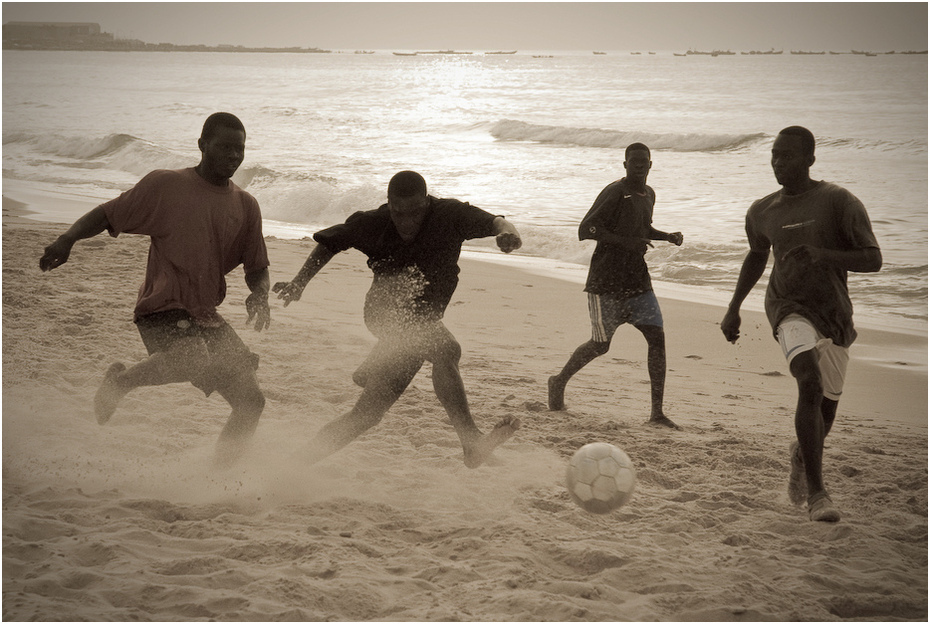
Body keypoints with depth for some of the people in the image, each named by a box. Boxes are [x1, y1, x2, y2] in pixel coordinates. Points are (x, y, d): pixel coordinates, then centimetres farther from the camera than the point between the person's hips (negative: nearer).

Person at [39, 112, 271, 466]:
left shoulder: (246, 206, 13)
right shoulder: (166, 185, -1)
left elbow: (257, 268, 19)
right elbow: (108, 215, 2)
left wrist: (259, 295, -4)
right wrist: (67, 239, -16)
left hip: (207, 318, 6)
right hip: (162, 308, -6)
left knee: (251, 403, -2)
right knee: (193, 361, -36)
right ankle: (120, 380, -6)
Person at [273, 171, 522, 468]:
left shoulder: (448, 214, -8)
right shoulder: (374, 223, -7)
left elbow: (491, 221, -21)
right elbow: (330, 242, 8)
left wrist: (506, 230, -45)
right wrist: (298, 283, 0)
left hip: (420, 323, 3)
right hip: (384, 310, -3)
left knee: (368, 413, 5)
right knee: (446, 350, -31)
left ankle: (302, 460, 19)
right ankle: (472, 443, -32)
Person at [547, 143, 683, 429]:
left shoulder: (649, 194, 13)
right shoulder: (615, 193, -13)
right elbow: (586, 229, -18)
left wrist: (668, 236, 11)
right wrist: (625, 241, -27)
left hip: (638, 280, 7)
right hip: (606, 282, -7)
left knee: (657, 337, -6)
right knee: (600, 344, 1)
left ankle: (657, 412, -4)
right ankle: (559, 382, 29)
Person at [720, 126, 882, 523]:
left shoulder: (839, 202, -7)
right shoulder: (762, 212, 6)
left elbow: (873, 260, -11)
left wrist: (824, 255, -28)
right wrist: (733, 308, 20)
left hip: (835, 315, 0)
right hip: (789, 309, 0)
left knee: (826, 407, 10)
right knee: (810, 382, -27)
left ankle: (801, 455, 46)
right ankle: (816, 491, -27)